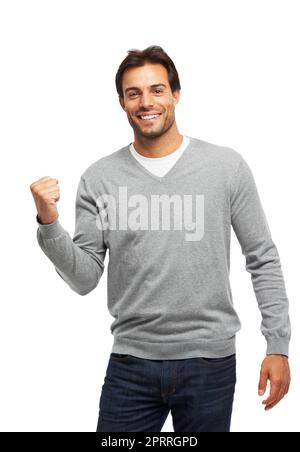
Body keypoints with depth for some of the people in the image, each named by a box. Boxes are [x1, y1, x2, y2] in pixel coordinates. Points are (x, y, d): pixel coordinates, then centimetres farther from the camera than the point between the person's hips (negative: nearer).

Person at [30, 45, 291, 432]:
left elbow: (263, 261, 1)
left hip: (209, 362, -1)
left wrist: (278, 346, -2)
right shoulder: (98, 179, 0)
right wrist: (48, 222, -15)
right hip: (130, 363, 1)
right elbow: (84, 279, 0)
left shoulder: (228, 167, -3)